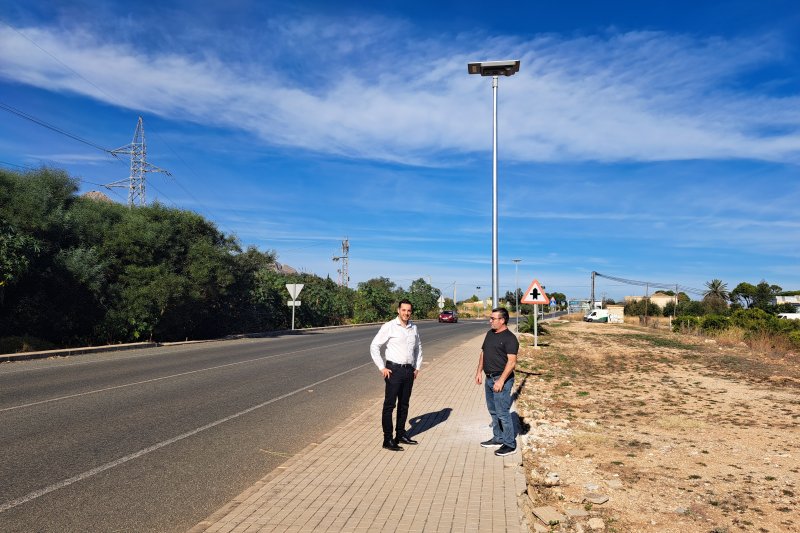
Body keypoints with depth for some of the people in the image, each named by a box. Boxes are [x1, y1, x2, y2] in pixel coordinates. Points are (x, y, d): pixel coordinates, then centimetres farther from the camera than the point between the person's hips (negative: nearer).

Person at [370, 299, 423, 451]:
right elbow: (374, 346, -7)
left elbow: (418, 347, 22)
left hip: (409, 370, 5)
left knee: (404, 404, 14)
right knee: (389, 405, -2)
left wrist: (417, 367, 14)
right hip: (394, 370, -5)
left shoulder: (413, 328, 7)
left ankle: (401, 435, 27)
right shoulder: (389, 327, -8)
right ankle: (388, 440, 4)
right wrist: (382, 368, -10)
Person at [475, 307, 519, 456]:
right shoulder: (490, 334, 12)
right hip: (489, 378, 9)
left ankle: (510, 445, 5)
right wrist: (479, 372, 13)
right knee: (493, 411, 17)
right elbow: (483, 353, 19)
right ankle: (498, 438, 31)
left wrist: (501, 380, -24)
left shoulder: (509, 338, -15)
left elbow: (512, 361, -20)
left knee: (503, 413, -5)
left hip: (501, 380, -9)